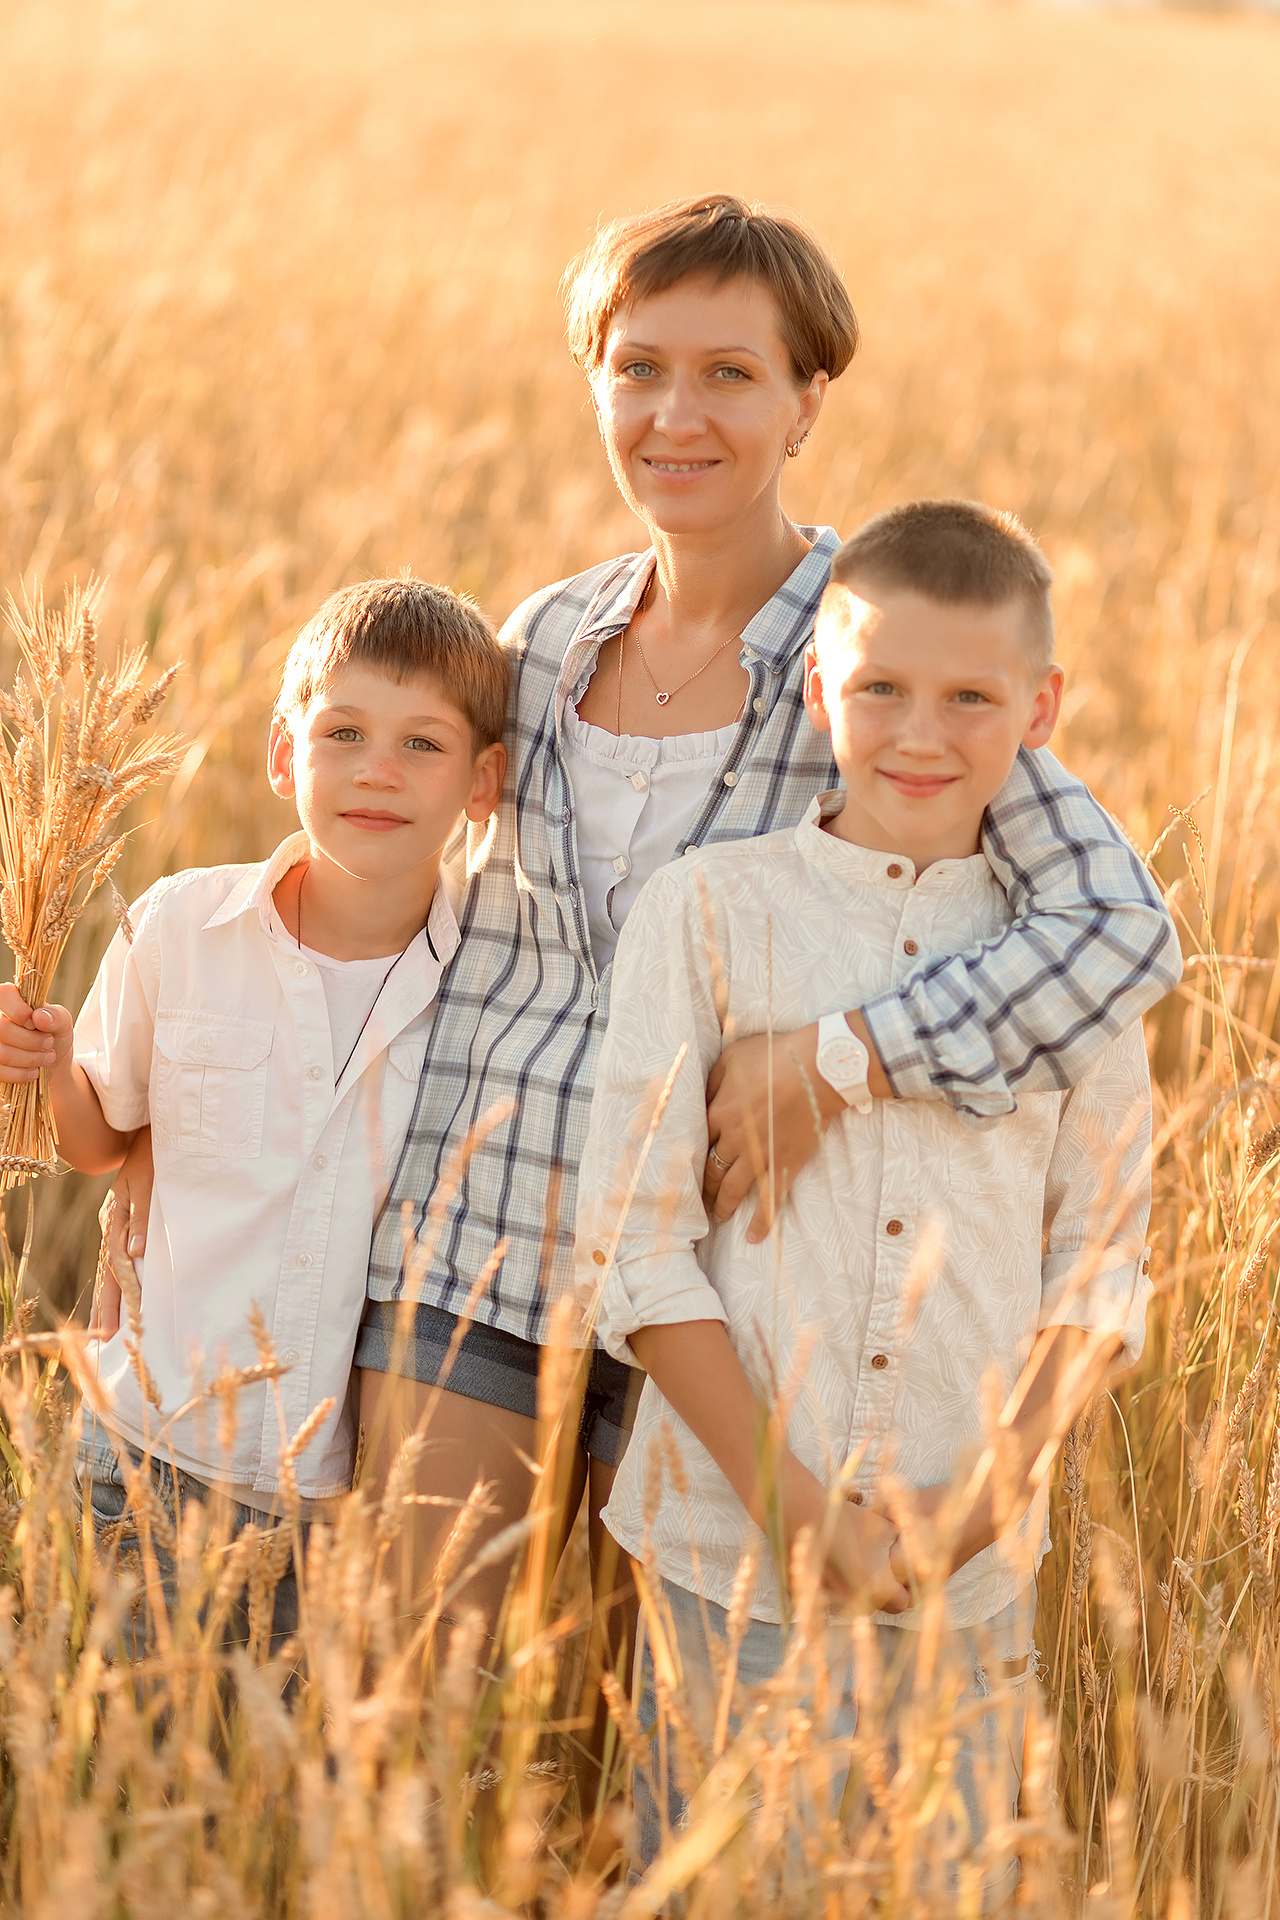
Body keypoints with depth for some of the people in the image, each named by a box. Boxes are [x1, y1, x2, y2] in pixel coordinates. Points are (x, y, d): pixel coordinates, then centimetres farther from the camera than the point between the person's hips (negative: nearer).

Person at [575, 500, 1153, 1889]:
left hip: (972, 1578, 2)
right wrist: (797, 1510, -11)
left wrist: (993, 1492, -8)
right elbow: (631, 1243, -6)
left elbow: (1100, 1265, 7)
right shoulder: (710, 911, -3)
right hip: (729, 1547, -2)